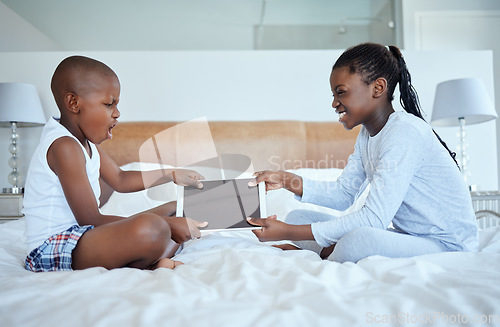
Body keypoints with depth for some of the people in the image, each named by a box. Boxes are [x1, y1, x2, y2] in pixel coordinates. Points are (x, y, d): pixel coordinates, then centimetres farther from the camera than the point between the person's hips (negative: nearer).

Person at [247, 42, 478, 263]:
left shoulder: (405, 131, -23)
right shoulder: (367, 135, 7)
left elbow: (373, 219, -27)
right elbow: (344, 194, 11)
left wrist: (289, 233, -27)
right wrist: (289, 181, -5)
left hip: (447, 244, -7)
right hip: (405, 234, 8)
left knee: (359, 239, -37)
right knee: (298, 217, 3)